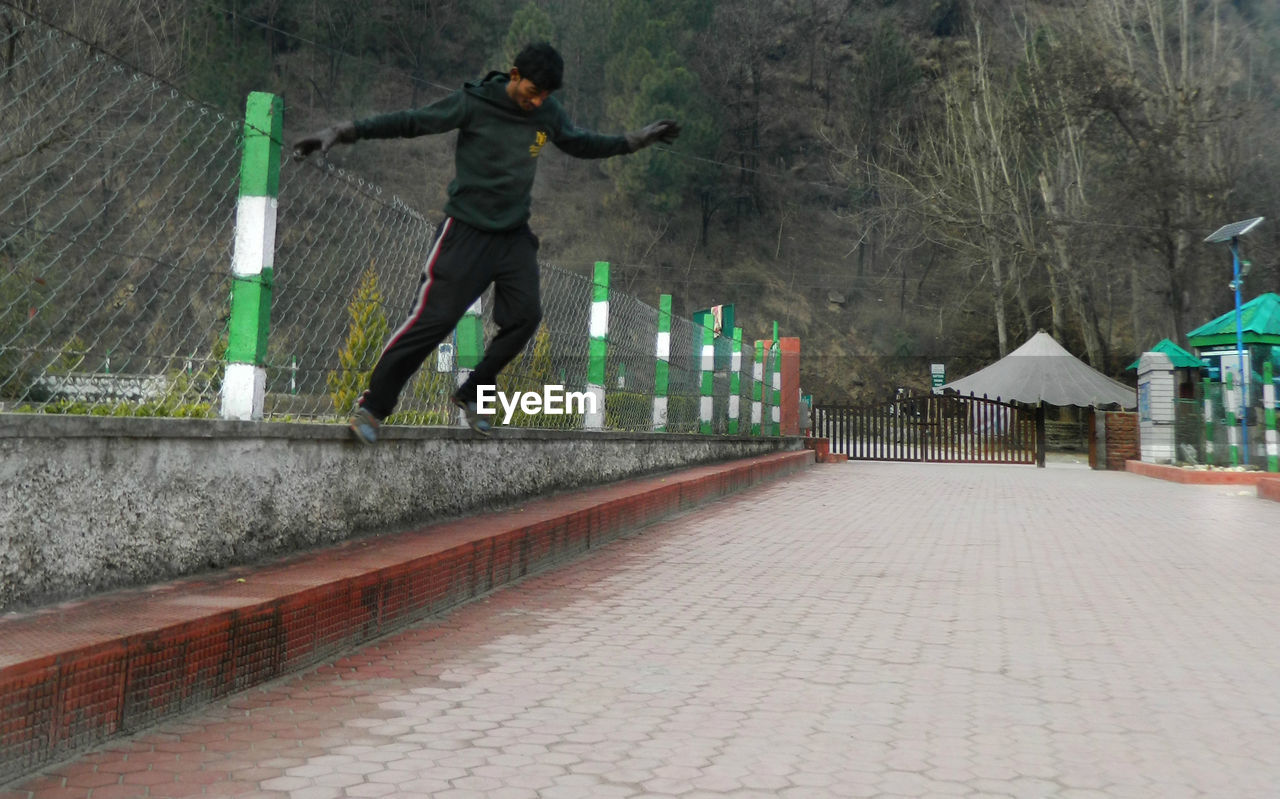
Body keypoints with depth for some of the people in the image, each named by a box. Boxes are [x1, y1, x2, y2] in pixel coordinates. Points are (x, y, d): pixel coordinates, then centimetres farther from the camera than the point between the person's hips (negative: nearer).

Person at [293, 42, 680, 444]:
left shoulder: (548, 113, 1)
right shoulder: (475, 103, -14)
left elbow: (580, 143, 19)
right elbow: (410, 121, -14)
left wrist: (633, 140, 16)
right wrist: (345, 132, -22)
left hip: (515, 234, 6)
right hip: (466, 230, -6)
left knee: (525, 316, -1)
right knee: (433, 319, -11)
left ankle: (470, 395, 18)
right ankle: (371, 406, 0)